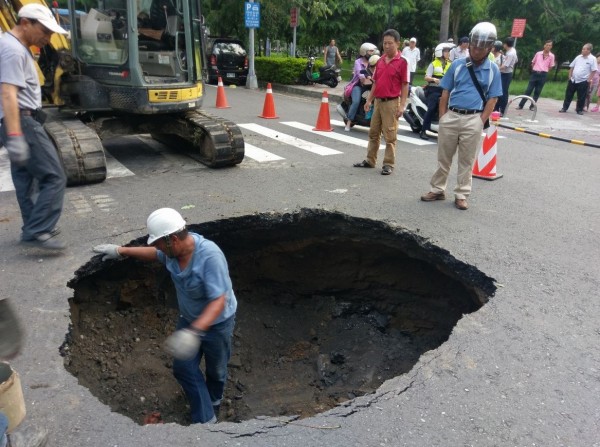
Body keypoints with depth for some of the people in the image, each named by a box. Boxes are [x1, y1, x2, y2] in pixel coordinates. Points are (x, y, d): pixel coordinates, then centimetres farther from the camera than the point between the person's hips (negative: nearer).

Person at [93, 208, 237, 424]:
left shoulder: (210, 256, -38)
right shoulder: (173, 249, -16)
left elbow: (218, 302, -39)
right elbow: (154, 253, 11)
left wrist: (194, 332, -49)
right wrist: (121, 251, 13)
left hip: (217, 322, -6)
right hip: (189, 319, 6)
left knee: (215, 369, 18)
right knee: (183, 368, 10)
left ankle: (214, 400, 50)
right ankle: (205, 419, 26)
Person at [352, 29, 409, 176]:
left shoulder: (402, 62, -7)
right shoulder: (380, 61, 12)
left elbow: (405, 85, -9)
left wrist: (402, 105, -15)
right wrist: (369, 100, 11)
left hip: (391, 102, -6)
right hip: (378, 101, 7)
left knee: (390, 136, -1)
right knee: (373, 133, 12)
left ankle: (389, 164, 7)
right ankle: (370, 160, 22)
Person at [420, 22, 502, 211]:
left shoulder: (493, 70, 2)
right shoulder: (457, 65, 4)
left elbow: (492, 99, 3)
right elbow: (445, 93, 7)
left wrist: (480, 122, -6)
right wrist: (442, 117, 1)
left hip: (473, 119, -1)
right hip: (451, 116, 1)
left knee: (467, 160, 6)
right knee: (443, 157, 9)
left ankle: (461, 195, 16)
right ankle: (438, 189, 22)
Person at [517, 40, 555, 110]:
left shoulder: (551, 56, 0)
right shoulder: (538, 53, 3)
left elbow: (550, 67, 8)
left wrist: (544, 71, 8)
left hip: (543, 75, 0)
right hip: (535, 73, 0)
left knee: (537, 92, 4)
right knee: (528, 90, -1)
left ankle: (532, 106, 11)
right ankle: (521, 105, 0)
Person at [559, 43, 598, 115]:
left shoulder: (592, 59, -8)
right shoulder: (578, 57, 7)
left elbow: (594, 70, -9)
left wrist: (589, 80, -13)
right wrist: (570, 76, 7)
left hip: (583, 82, -4)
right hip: (573, 80, 4)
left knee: (581, 97, 4)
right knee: (568, 95, 9)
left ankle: (579, 110, 15)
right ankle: (564, 108, 19)